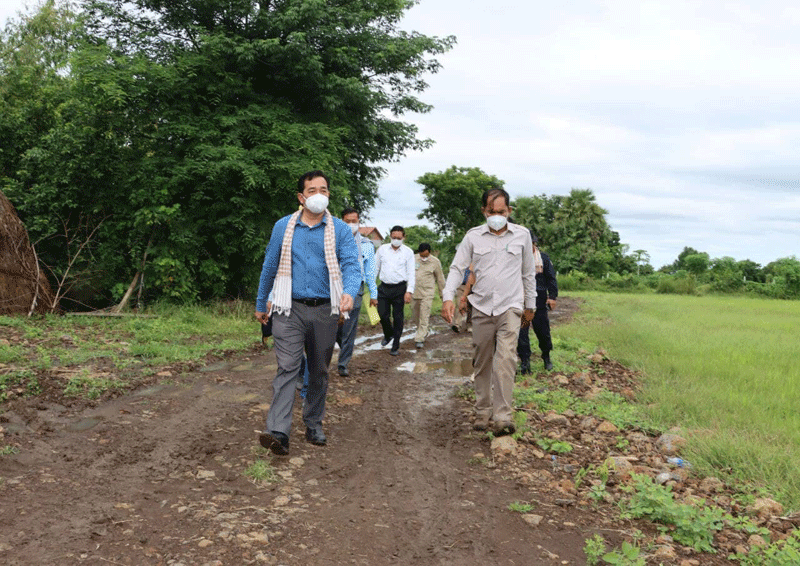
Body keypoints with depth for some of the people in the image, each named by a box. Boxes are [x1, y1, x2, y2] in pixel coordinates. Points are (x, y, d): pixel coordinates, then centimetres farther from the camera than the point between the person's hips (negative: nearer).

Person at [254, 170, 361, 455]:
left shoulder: (341, 230, 4)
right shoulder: (283, 227, 7)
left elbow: (351, 265, -8)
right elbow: (269, 267, 15)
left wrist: (349, 293, -29)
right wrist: (261, 304, 19)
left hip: (324, 311, 1)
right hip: (290, 309, -1)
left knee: (319, 371, 12)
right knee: (287, 367, -13)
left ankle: (314, 425, 25)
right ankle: (277, 432, -20)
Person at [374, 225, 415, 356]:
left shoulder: (408, 252, 2)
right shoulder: (382, 249, 8)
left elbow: (411, 273, -1)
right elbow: (375, 268, 13)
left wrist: (409, 291, -10)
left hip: (399, 288, -2)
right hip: (384, 287, 2)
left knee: (397, 317, 2)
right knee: (382, 315, 1)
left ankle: (396, 346, 12)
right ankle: (388, 335, 32)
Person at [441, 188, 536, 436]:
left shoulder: (522, 235, 5)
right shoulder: (473, 236, 4)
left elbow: (528, 273, 14)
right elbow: (457, 268, 2)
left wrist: (530, 304, 18)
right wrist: (448, 297, -13)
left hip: (510, 307, -1)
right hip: (481, 307, 2)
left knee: (505, 359, -18)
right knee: (482, 363, 8)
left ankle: (504, 417, -19)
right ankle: (482, 412, 21)